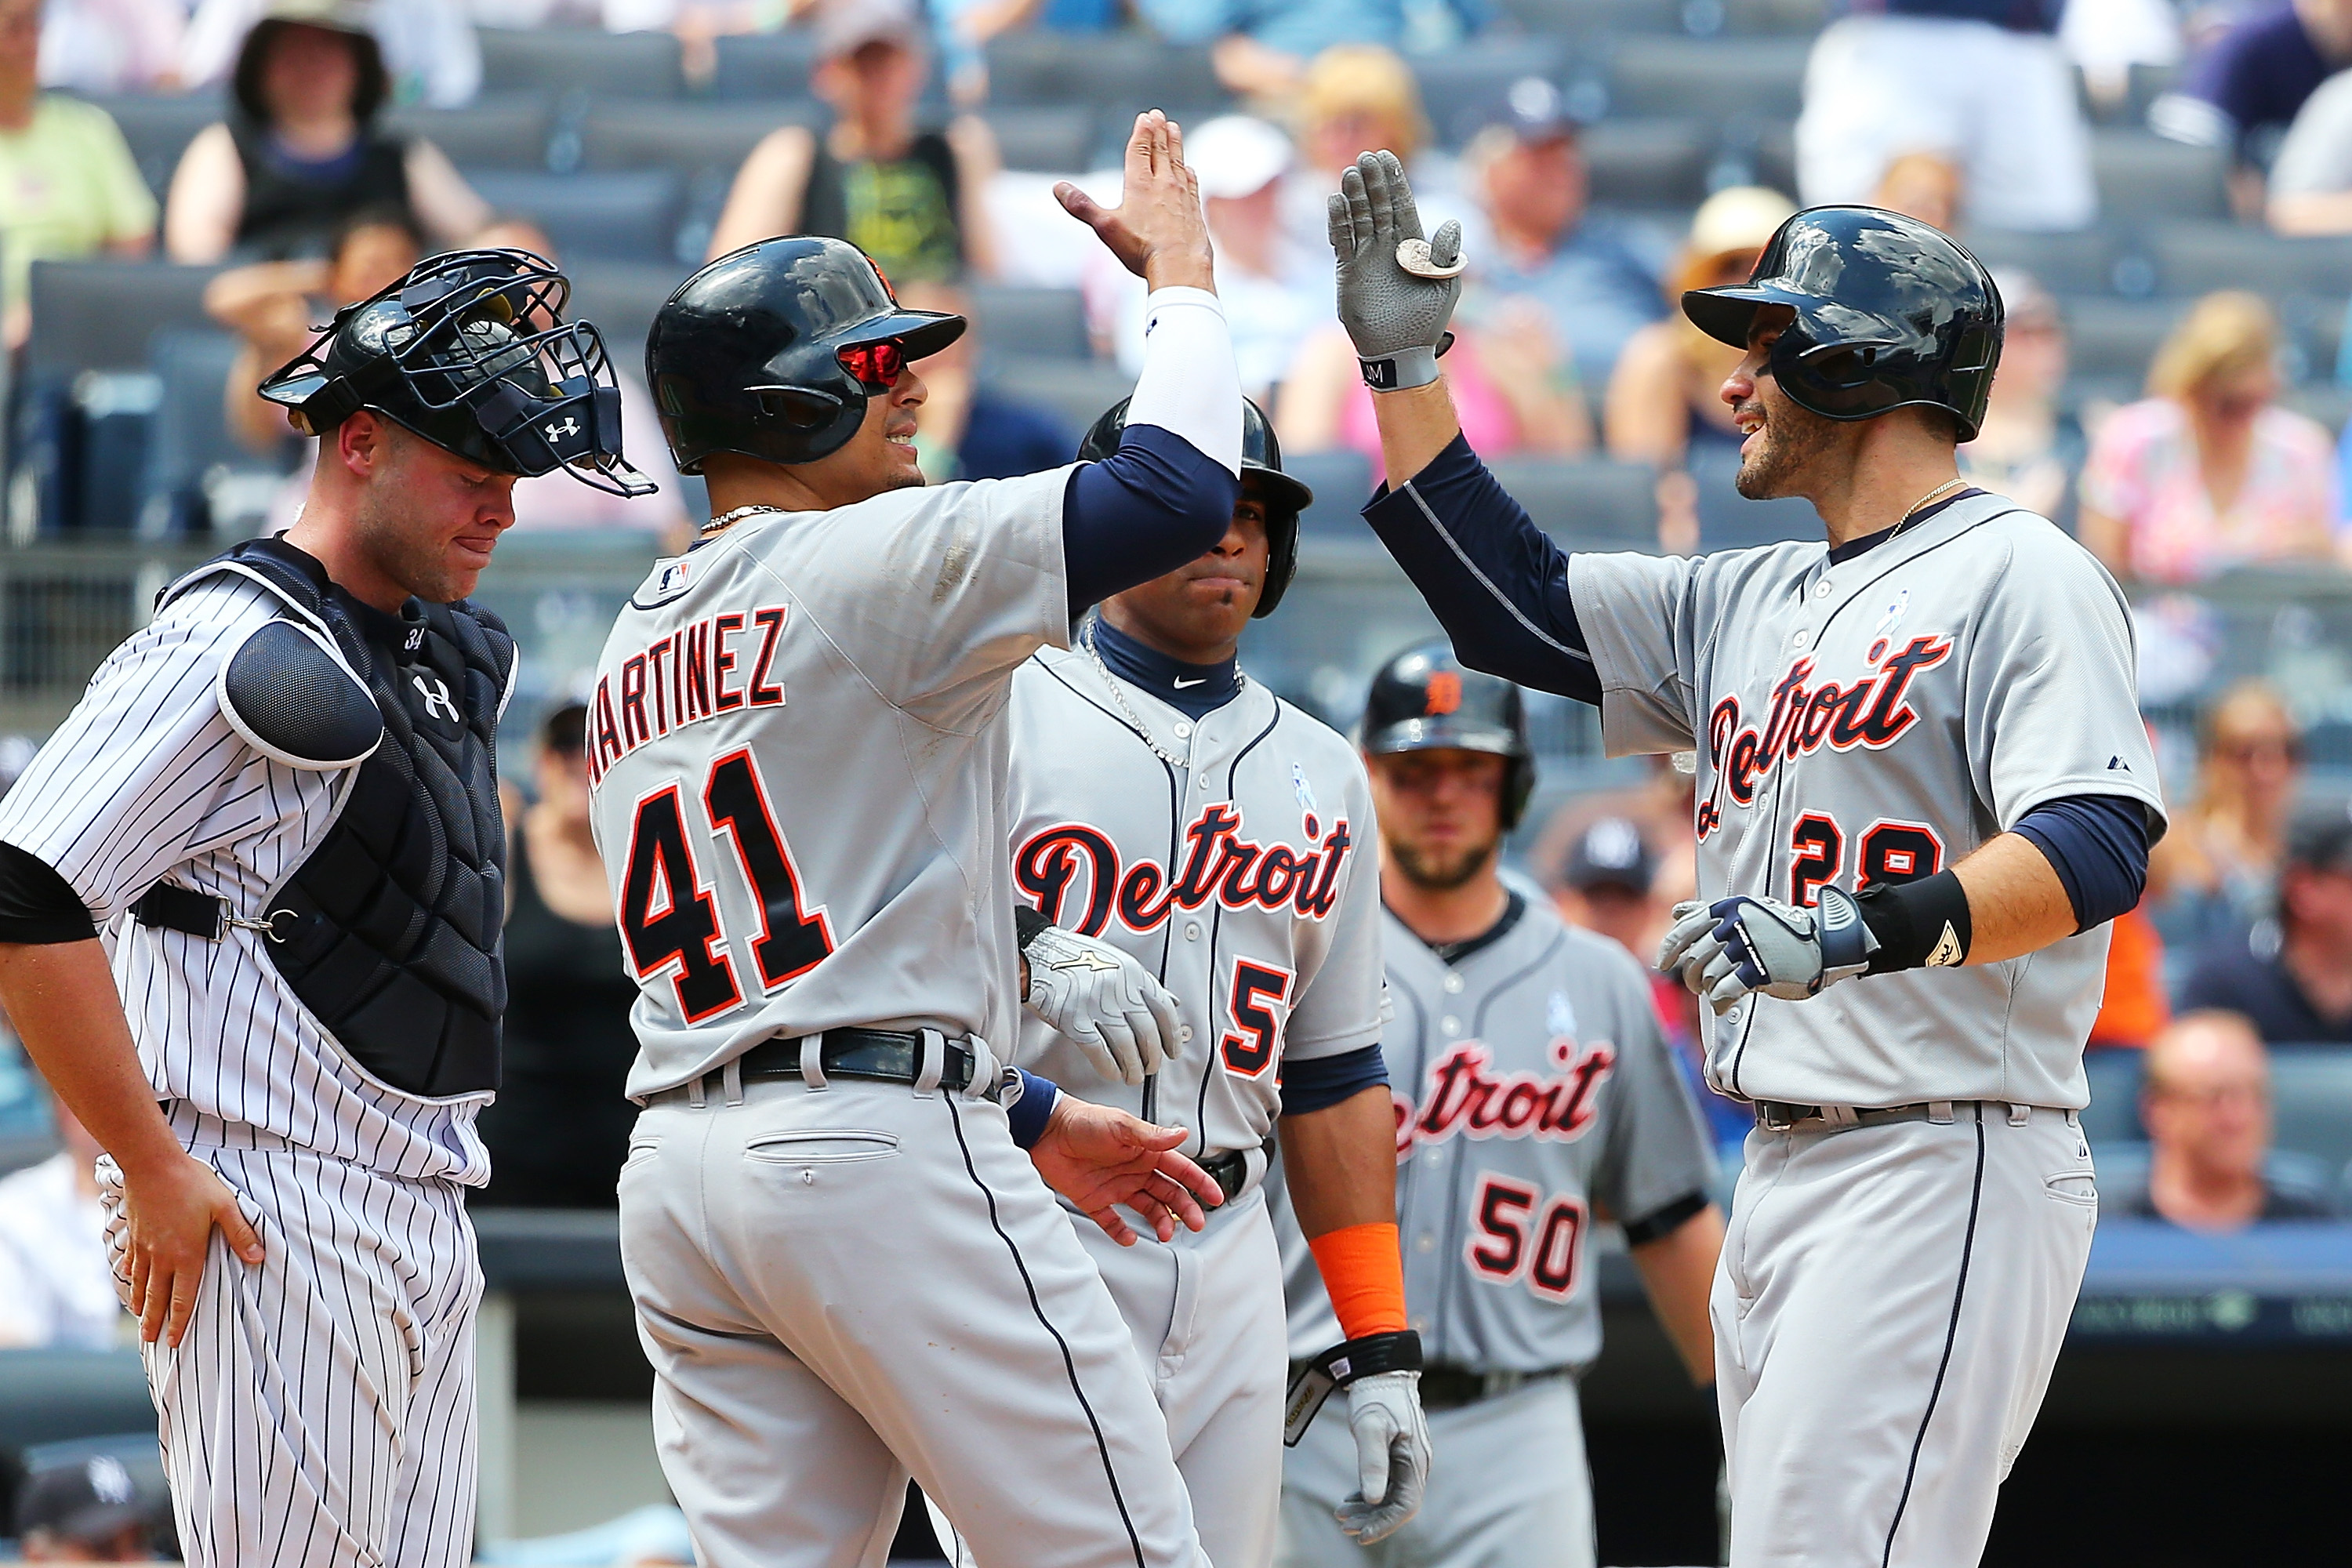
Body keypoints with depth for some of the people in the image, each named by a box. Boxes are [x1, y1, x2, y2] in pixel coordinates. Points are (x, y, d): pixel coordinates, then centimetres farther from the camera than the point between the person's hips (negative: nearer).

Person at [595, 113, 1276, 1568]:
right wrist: (1183, 270, 4)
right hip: (880, 1151, -9)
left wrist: (1031, 1118, 25)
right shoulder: (872, 560, -5)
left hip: (682, 1166, 9)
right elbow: (1176, 491, -13)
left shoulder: (632, 647, 21)